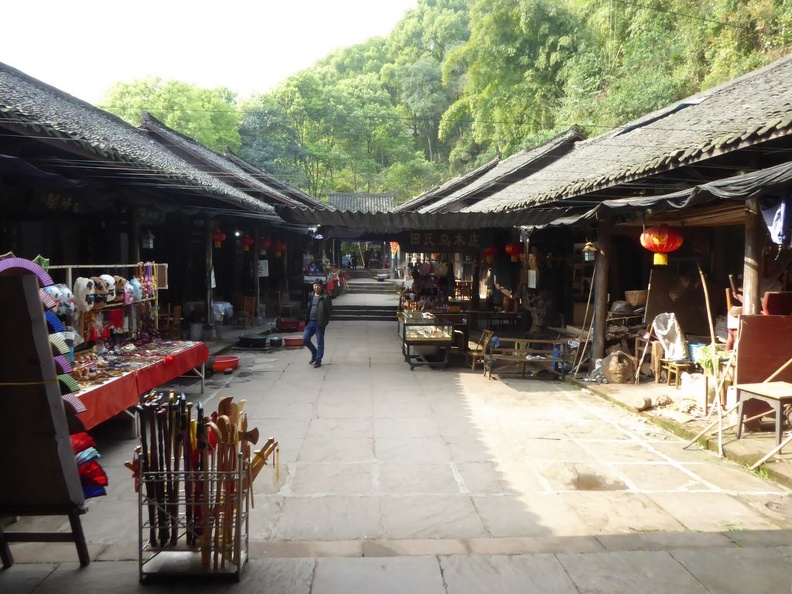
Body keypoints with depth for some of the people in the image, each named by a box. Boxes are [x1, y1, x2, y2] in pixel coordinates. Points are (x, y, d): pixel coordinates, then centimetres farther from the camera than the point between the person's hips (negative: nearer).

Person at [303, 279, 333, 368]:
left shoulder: (325, 297, -8)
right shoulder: (311, 296, 12)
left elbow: (330, 311, -7)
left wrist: (325, 320, -8)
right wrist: (306, 320, 10)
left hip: (320, 323, -6)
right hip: (310, 322, 6)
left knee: (320, 342, 2)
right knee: (305, 339, 2)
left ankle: (318, 360, 14)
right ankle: (314, 353, 26)